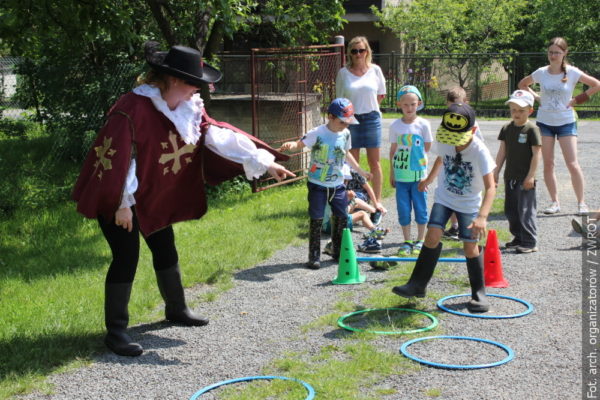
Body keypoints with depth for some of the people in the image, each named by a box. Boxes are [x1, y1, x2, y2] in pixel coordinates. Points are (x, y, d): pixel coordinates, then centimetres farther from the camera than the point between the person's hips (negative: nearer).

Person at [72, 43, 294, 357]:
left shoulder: (189, 107, -2)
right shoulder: (133, 108, -28)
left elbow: (219, 136, -5)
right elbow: (118, 157, -28)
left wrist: (264, 161, -12)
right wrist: (122, 204, -26)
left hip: (154, 195, 8)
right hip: (118, 197, -8)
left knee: (166, 250, 17)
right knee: (126, 258, -8)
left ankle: (176, 309, 38)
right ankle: (115, 331, 4)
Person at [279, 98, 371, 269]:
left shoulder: (345, 134, 0)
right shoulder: (317, 133, -17)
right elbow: (299, 144, -20)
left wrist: (361, 171, 25)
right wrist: (289, 146, -44)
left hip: (337, 185, 5)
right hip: (317, 185, -5)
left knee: (342, 217, 10)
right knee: (316, 220, -1)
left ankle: (339, 252, 27)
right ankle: (314, 257, 7)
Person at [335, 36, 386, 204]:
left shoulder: (375, 70, 1)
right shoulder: (343, 73, 0)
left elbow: (381, 95, 11)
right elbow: (340, 99, 5)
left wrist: (367, 106, 5)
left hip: (371, 119, 0)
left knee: (374, 162, 4)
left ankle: (377, 199, 10)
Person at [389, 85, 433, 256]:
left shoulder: (423, 124, -5)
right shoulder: (395, 126, 1)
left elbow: (427, 147, 5)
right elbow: (393, 150, 7)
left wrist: (414, 155, 0)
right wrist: (392, 173, 8)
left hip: (418, 174, -1)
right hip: (401, 175, 2)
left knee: (420, 208, 5)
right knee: (403, 209, 6)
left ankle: (420, 241, 19)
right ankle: (407, 242, 17)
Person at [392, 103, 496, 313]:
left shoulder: (480, 152, -28)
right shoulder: (443, 142, -15)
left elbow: (490, 187, -31)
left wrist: (482, 217, -44)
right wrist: (429, 179, 27)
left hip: (469, 203, -3)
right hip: (444, 197, 3)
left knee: (470, 246, -5)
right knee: (433, 235, -12)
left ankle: (478, 293, 13)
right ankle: (418, 284, -2)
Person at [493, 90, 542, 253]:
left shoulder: (532, 129, -10)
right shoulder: (507, 128, 8)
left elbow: (537, 153, -12)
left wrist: (531, 175, -16)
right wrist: (496, 172, 8)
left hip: (525, 178, -7)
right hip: (510, 177, 7)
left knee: (526, 210, -5)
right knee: (510, 210, 13)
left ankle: (530, 242, 1)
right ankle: (519, 238, 26)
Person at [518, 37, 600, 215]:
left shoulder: (572, 72, -7)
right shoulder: (541, 73, 0)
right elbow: (522, 84, 17)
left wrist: (577, 99, -6)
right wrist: (536, 97, 3)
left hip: (566, 122, -3)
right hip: (544, 122, 3)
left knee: (572, 164, -7)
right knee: (548, 164, 3)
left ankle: (581, 203, 3)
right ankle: (555, 202, 12)